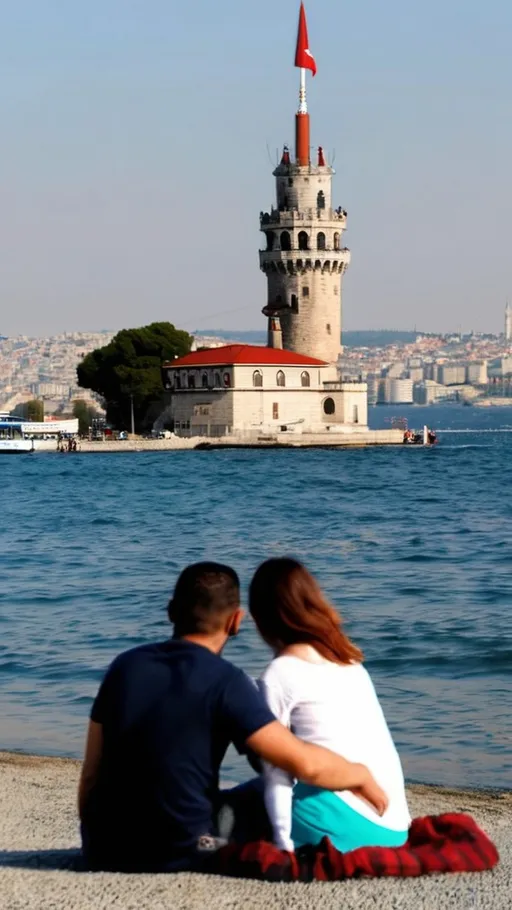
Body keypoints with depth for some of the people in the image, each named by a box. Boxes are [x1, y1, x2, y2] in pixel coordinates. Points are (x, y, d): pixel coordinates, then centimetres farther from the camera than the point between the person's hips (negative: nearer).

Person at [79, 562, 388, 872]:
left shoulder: (126, 665, 4)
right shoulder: (225, 682, -11)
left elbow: (91, 773, 8)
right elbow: (304, 762, -17)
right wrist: (362, 775, 3)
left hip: (105, 851, 5)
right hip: (181, 853, -5)